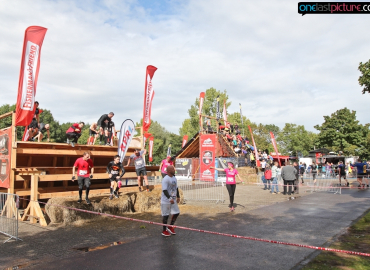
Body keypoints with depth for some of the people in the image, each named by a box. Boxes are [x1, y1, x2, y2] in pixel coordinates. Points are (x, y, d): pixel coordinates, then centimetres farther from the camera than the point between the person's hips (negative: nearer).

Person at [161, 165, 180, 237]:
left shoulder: (174, 178, 9)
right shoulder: (165, 179, -18)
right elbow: (164, 190, -23)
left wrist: (178, 197, 16)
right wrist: (170, 198, -29)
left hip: (173, 200, 8)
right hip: (166, 201, -8)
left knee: (176, 213, 9)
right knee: (165, 215, 2)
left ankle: (170, 227, 25)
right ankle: (164, 231, 17)